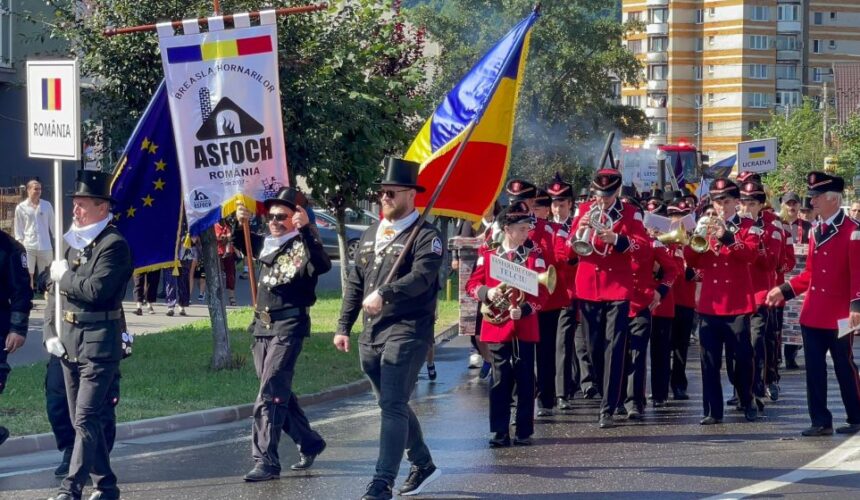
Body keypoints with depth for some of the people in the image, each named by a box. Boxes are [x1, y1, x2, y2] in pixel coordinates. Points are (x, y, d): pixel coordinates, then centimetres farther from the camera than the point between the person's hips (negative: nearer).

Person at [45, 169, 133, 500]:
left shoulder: (114, 245, -11)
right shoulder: (74, 242, 14)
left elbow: (96, 289, -24)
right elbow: (56, 289, 19)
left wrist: (64, 275, -9)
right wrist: (51, 333, 9)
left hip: (99, 344, -9)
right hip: (69, 342, 9)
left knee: (86, 419, -12)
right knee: (82, 419, 12)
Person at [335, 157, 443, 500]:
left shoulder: (425, 236, -8)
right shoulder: (370, 235, 16)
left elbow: (422, 276, -24)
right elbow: (355, 284, 19)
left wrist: (384, 293, -36)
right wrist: (343, 327, 14)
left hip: (407, 333, -8)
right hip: (371, 335, 8)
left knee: (393, 406, -13)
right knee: (393, 405, 18)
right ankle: (423, 465, 35)